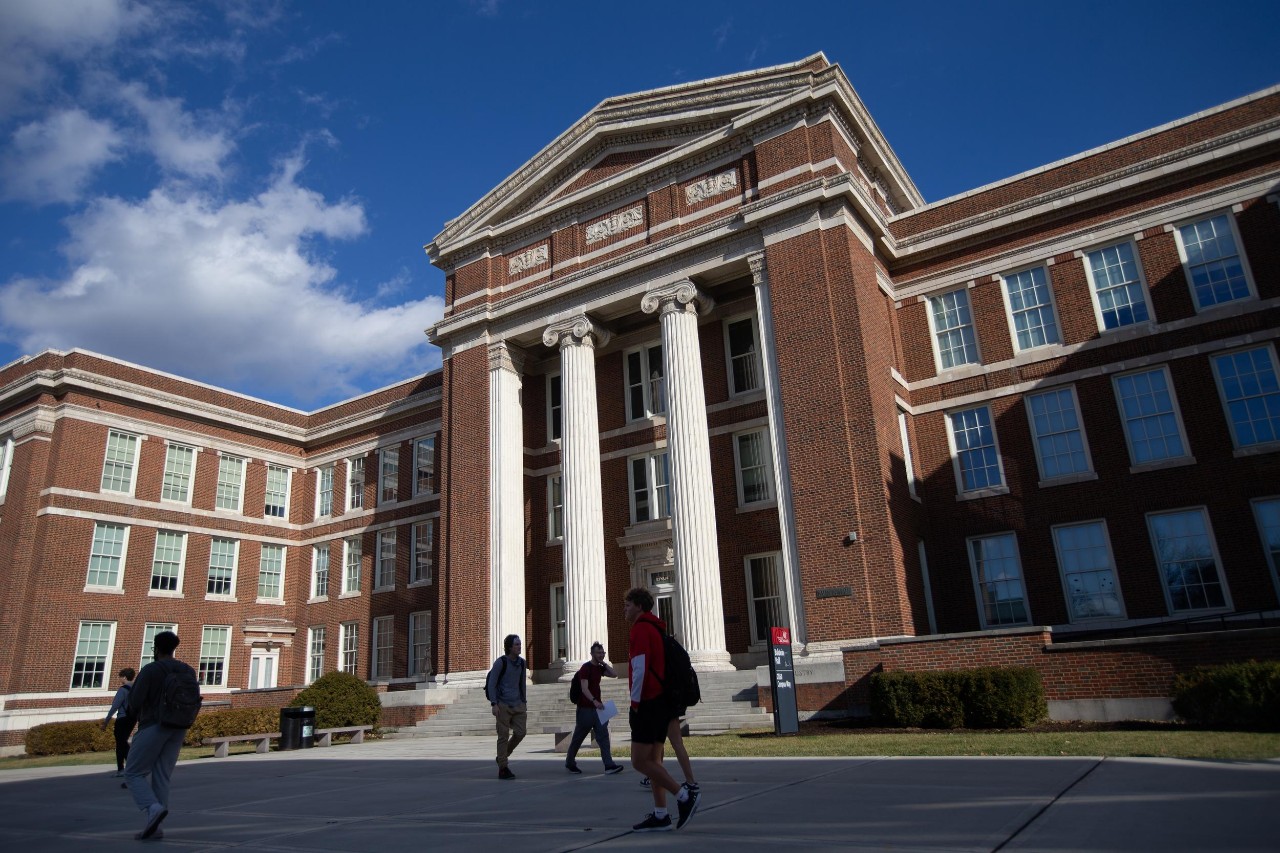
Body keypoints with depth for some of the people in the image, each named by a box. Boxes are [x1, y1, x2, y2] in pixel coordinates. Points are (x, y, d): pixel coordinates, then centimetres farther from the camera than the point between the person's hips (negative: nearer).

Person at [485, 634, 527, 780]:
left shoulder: (521, 663, 8)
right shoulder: (500, 662, -9)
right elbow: (491, 684, -9)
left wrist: (525, 705, 16)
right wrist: (494, 704, -17)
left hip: (518, 705, 5)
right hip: (503, 705, -5)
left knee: (520, 732, -2)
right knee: (504, 735, -3)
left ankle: (503, 756, 20)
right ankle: (503, 769, 6)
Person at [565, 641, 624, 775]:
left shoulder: (599, 667, 12)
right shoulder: (585, 668, -13)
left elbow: (614, 674, 6)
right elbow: (584, 688, -23)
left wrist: (604, 663, -1)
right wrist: (594, 701, -36)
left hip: (597, 707, 7)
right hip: (585, 708, -7)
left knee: (603, 736, -3)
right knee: (578, 737, 6)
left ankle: (609, 765, -8)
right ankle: (569, 763, 23)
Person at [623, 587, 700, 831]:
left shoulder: (640, 628, -10)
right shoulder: (656, 628, 18)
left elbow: (640, 668, -19)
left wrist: (635, 701, -13)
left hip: (648, 702, -9)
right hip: (662, 701, 9)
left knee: (639, 761, -6)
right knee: (653, 760, 11)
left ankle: (684, 795, -9)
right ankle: (660, 815, 11)